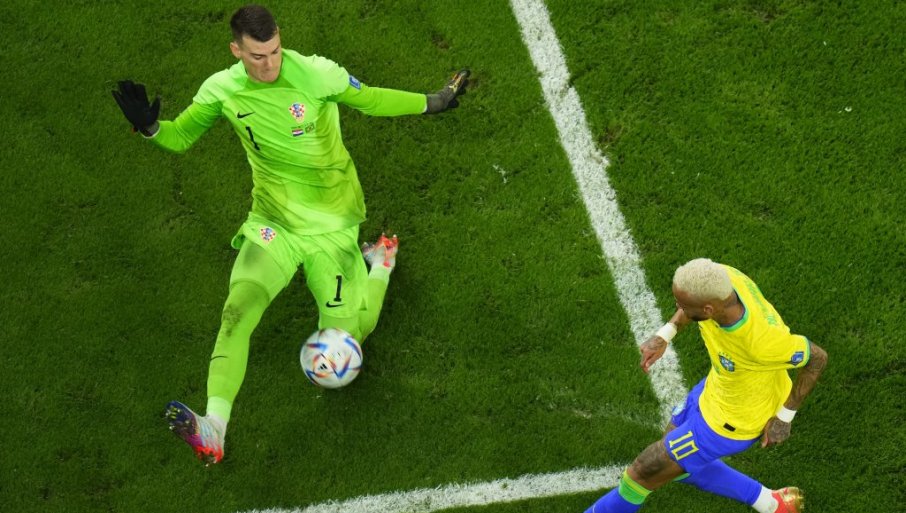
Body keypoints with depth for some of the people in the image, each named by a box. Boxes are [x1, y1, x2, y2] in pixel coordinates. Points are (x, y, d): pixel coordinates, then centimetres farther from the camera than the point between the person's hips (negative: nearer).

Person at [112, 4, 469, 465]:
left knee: (345, 339, 4)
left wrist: (432, 102, -8)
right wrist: (149, 128, -22)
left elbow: (368, 99, -2)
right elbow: (179, 138, 0)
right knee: (238, 308, -25)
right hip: (272, 223, 2)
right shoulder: (221, 90, -7)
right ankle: (212, 431, -31)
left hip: (331, 224, -2)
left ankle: (380, 259, 34)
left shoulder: (314, 74, -16)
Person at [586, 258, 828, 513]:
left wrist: (784, 416, -15)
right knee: (681, 463, 28)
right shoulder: (720, 276, -26)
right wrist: (664, 335, -9)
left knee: (646, 468, 7)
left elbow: (817, 358, -25)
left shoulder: (763, 340, -43)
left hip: (734, 421, -7)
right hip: (716, 387, 7)